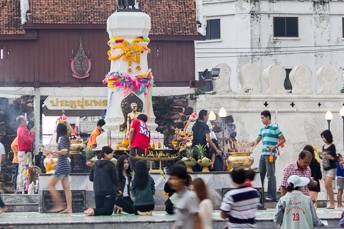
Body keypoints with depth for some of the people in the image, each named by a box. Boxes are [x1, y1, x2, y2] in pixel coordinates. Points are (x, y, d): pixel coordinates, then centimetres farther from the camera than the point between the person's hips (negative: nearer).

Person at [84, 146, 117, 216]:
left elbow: (91, 178, 15)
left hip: (97, 192, 5)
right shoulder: (110, 164, -7)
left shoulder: (95, 164, 9)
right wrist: (116, 189, 15)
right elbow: (115, 179, -4)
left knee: (99, 209, 15)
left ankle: (92, 210, -15)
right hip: (109, 192, -5)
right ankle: (94, 211, -28)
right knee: (108, 211, -4)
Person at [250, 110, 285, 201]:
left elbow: (283, 139, -4)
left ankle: (272, 196, -4)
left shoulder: (275, 127, -3)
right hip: (263, 153, 7)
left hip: (271, 154, -7)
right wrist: (254, 143, -4)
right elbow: (258, 140, 18)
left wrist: (275, 147, -16)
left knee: (270, 175, -7)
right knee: (261, 173, 9)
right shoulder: (262, 129, 18)